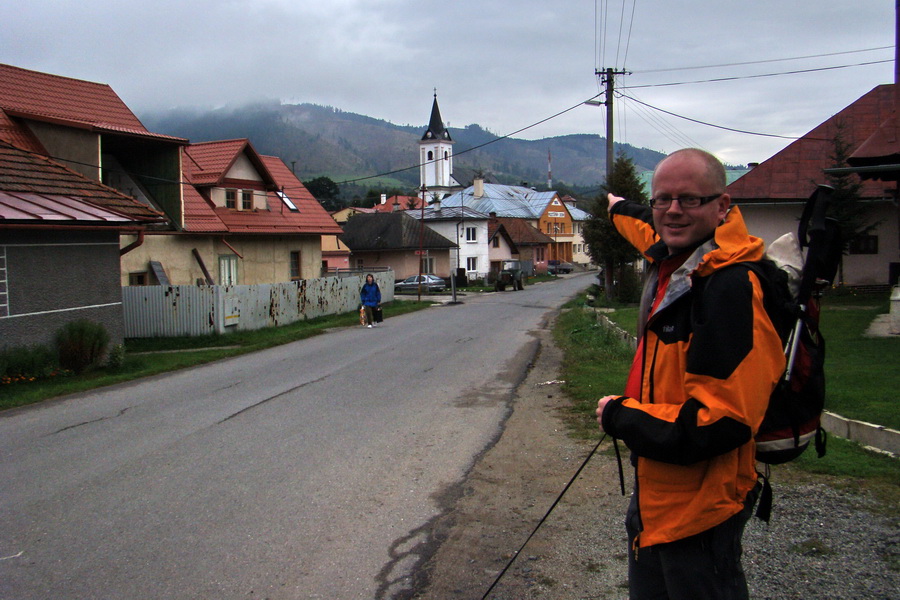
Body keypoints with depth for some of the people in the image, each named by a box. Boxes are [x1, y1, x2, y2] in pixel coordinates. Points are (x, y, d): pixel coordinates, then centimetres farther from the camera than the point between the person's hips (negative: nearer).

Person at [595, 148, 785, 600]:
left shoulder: (730, 287, -24)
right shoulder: (669, 262, 2)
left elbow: (720, 422, -29)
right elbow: (654, 232, 31)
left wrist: (619, 417, -18)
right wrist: (618, 208, 51)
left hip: (699, 508, -9)